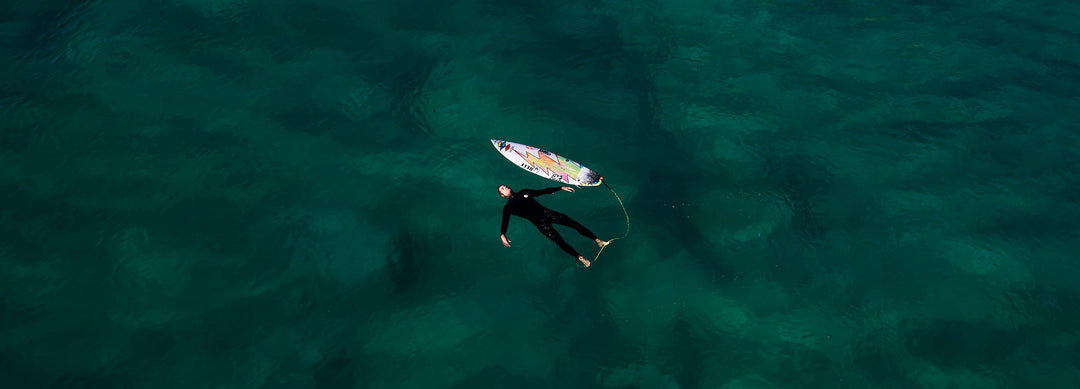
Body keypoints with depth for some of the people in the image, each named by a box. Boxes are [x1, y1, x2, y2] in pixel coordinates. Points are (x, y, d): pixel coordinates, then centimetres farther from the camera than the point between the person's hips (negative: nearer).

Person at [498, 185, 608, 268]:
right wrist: (502, 235, -21)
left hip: (546, 212, 4)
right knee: (557, 239, -23)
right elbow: (505, 221, 1)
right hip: (539, 222, -4)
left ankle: (597, 240, -11)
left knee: (573, 223, -10)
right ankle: (579, 258, -28)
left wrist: (561, 188, 23)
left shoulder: (524, 192, 23)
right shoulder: (507, 207, 11)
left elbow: (543, 192, 26)